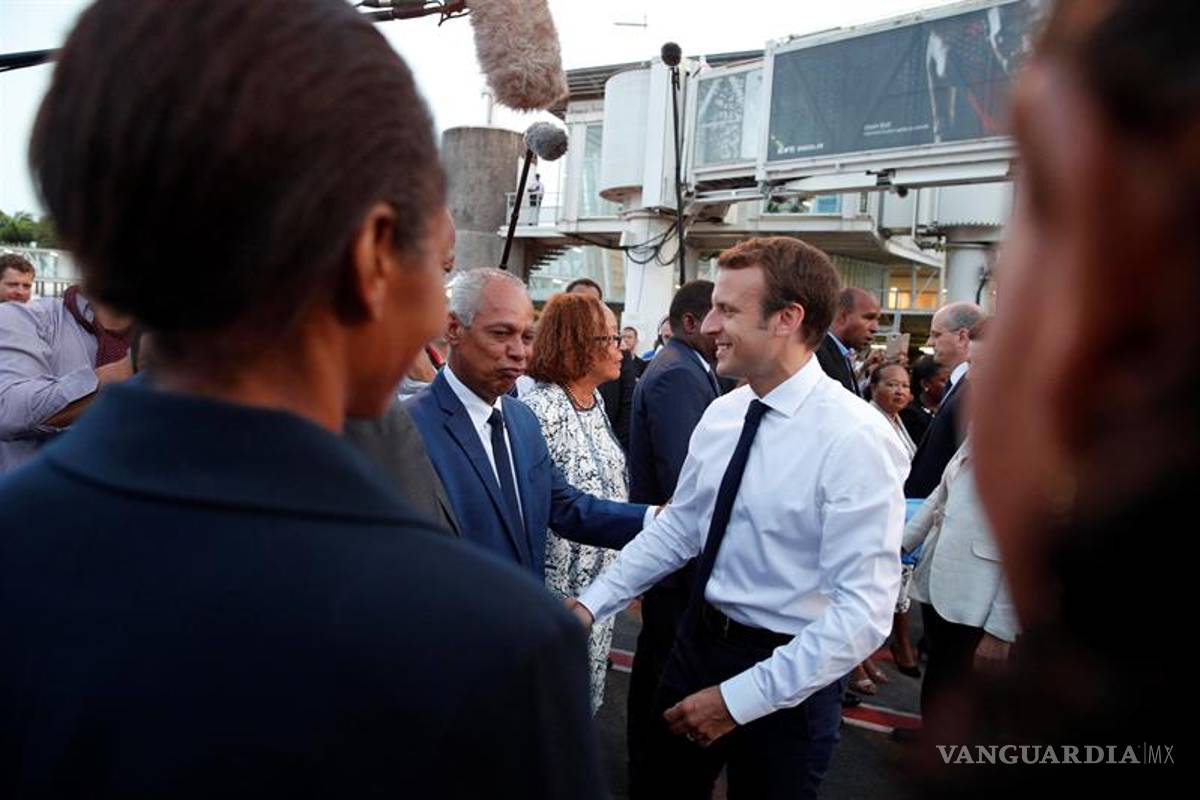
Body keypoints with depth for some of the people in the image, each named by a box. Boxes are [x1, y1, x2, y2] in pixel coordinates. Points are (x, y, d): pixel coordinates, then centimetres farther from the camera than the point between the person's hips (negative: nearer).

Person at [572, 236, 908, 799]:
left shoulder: (855, 439, -23)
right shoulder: (721, 414, -2)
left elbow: (864, 612, -25)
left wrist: (740, 698, -25)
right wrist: (593, 603, 0)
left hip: (786, 676, -6)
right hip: (698, 641, 6)